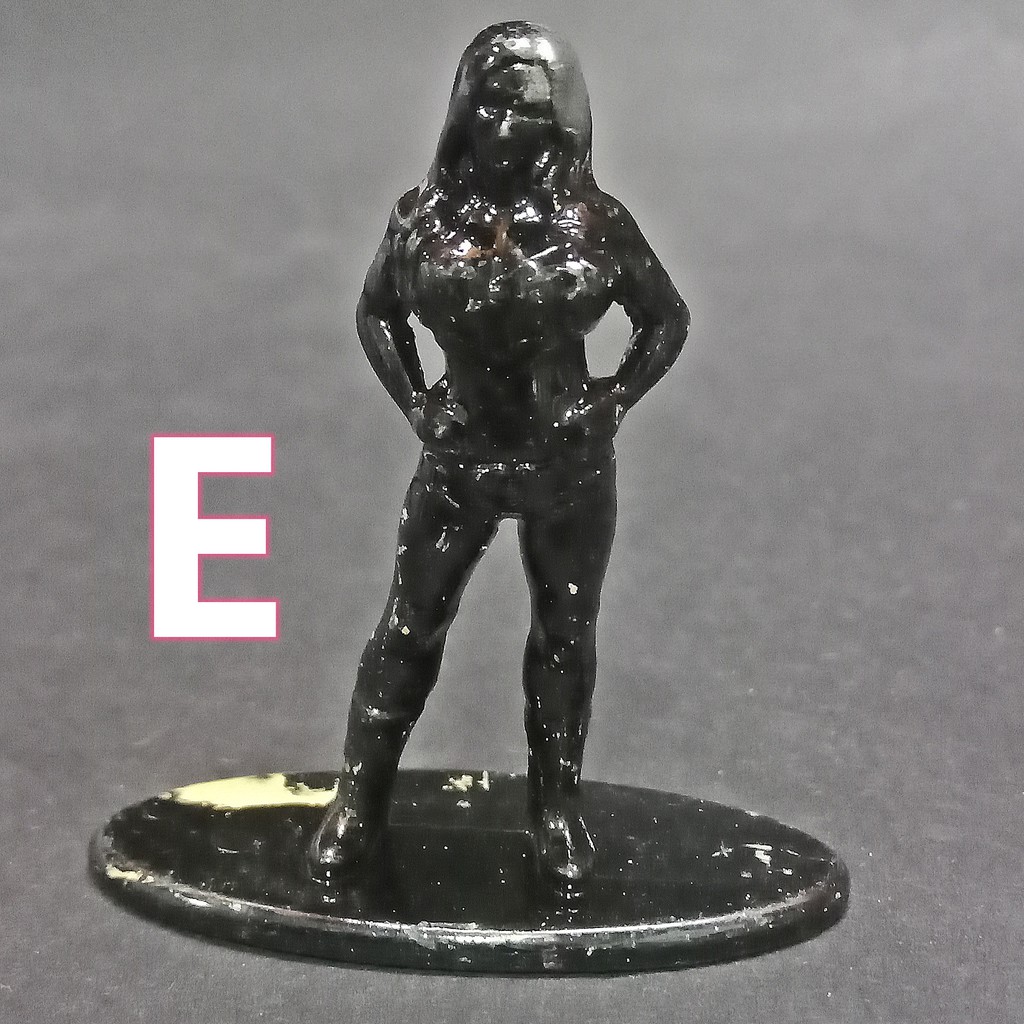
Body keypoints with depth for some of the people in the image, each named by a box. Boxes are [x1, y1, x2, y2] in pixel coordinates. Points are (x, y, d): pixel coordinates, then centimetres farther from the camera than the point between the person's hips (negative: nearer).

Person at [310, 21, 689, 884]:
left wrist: (613, 401, -5)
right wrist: (416, 403, 1)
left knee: (565, 634, 12)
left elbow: (666, 319, 5)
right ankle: (359, 801, 17)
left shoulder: (593, 221, -8)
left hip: (569, 463, 0)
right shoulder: (429, 215, -5)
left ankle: (558, 808, 28)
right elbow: (376, 312, 11)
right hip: (461, 457, 0)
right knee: (411, 625, 4)